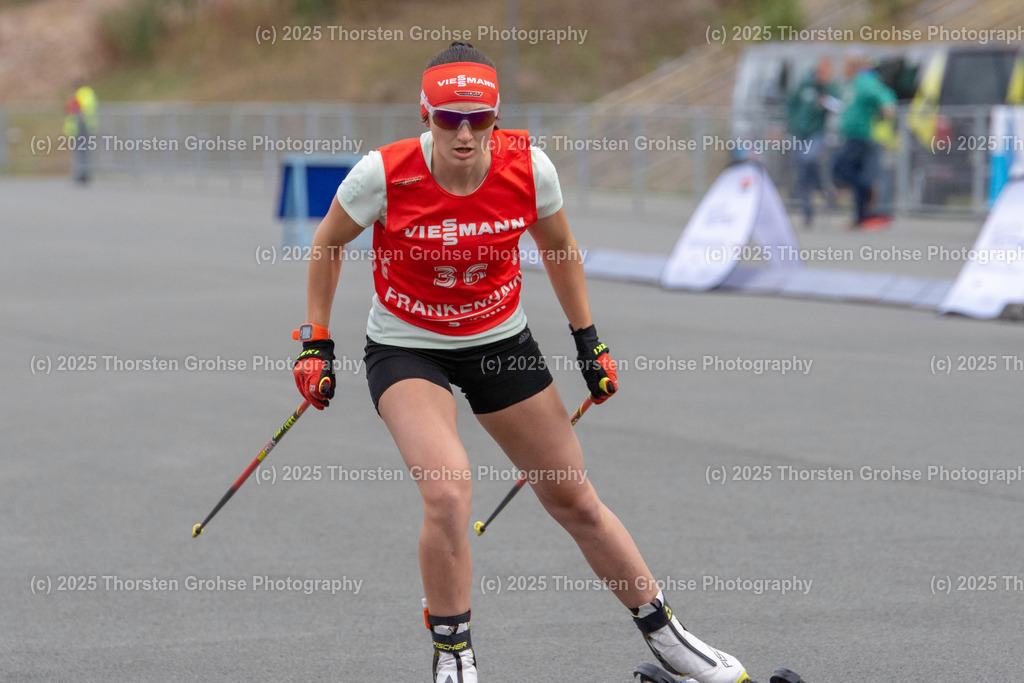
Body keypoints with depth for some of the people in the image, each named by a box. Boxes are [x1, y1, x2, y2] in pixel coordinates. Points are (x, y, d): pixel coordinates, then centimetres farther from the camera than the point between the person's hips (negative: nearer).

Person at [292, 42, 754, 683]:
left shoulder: (528, 167, -17)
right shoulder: (384, 174, -23)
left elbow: (558, 247, 4)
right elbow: (327, 244, -4)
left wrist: (588, 338, 7)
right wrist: (316, 342, -3)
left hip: (501, 342, 3)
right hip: (406, 348, -3)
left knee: (576, 501, 8)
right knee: (448, 492, -26)